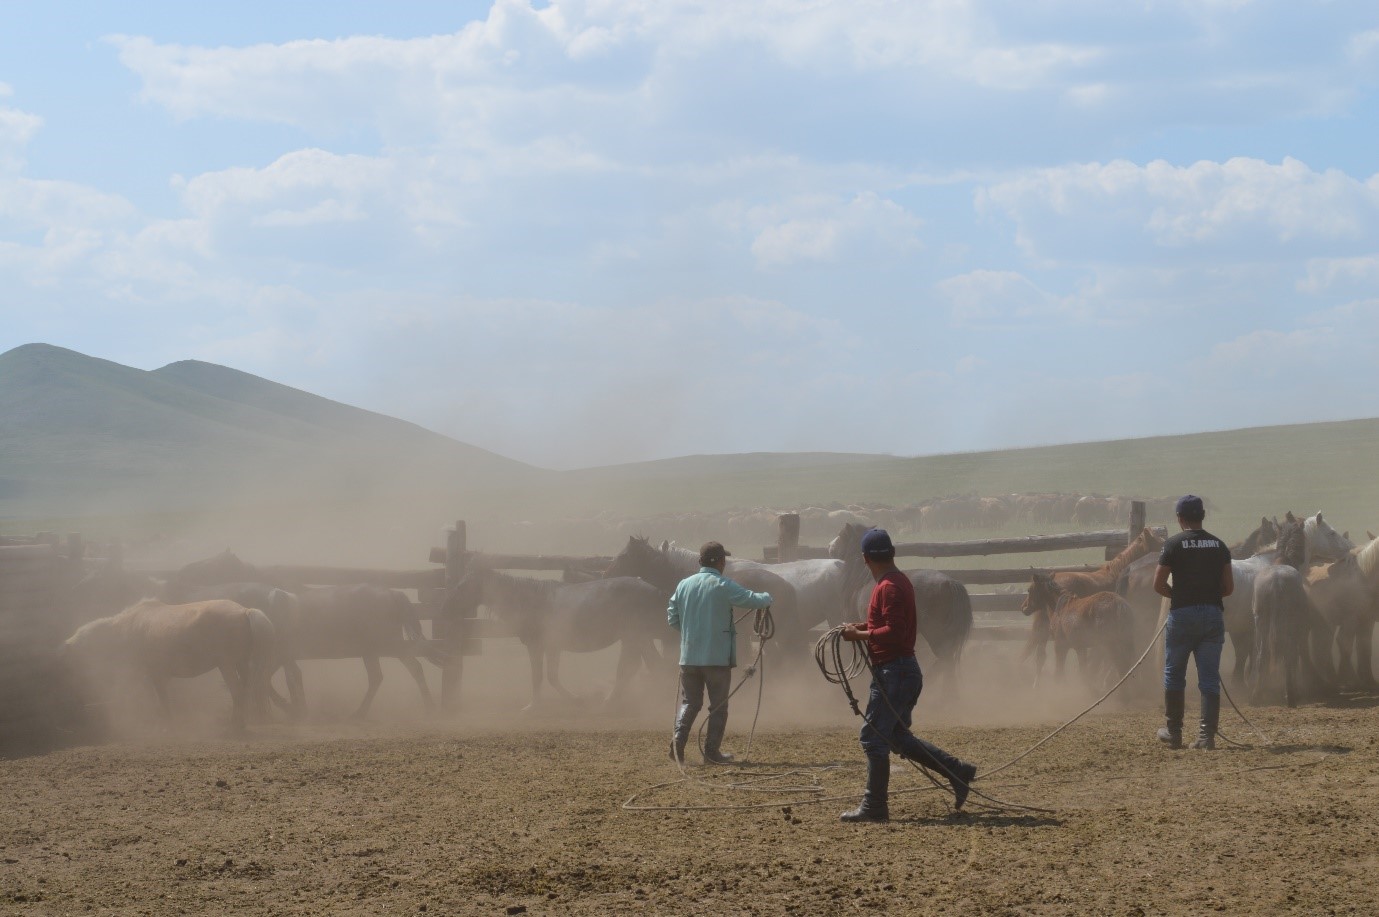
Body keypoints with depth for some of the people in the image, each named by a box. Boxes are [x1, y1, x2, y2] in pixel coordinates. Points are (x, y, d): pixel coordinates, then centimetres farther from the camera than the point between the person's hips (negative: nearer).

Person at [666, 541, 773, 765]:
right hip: (718, 656, -4)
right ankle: (712, 751, 6)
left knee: (689, 702, 13)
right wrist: (767, 598, 11)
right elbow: (753, 600, -11)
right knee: (718, 705, 7)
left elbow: (672, 618, 10)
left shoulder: (684, 585, 4)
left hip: (689, 656, 4)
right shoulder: (723, 586, -12)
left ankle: (679, 736, -10)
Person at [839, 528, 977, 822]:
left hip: (894, 673, -10)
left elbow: (893, 632, -25)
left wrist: (859, 635, -17)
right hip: (903, 669, 10)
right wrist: (865, 627, 14)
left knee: (874, 737, -5)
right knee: (899, 737, 16)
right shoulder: (900, 581, 14)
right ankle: (957, 771, 17)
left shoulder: (888, 587, -17)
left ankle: (875, 807, -1)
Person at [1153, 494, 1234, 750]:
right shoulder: (1219, 545, 6)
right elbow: (1229, 587, 6)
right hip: (1213, 615, 3)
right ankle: (1207, 734, -3)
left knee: (1174, 673, 11)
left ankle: (1173, 731, 15)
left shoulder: (1174, 545, -5)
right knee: (1209, 677, 3)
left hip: (1183, 614, -3)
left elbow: (1158, 585, -8)